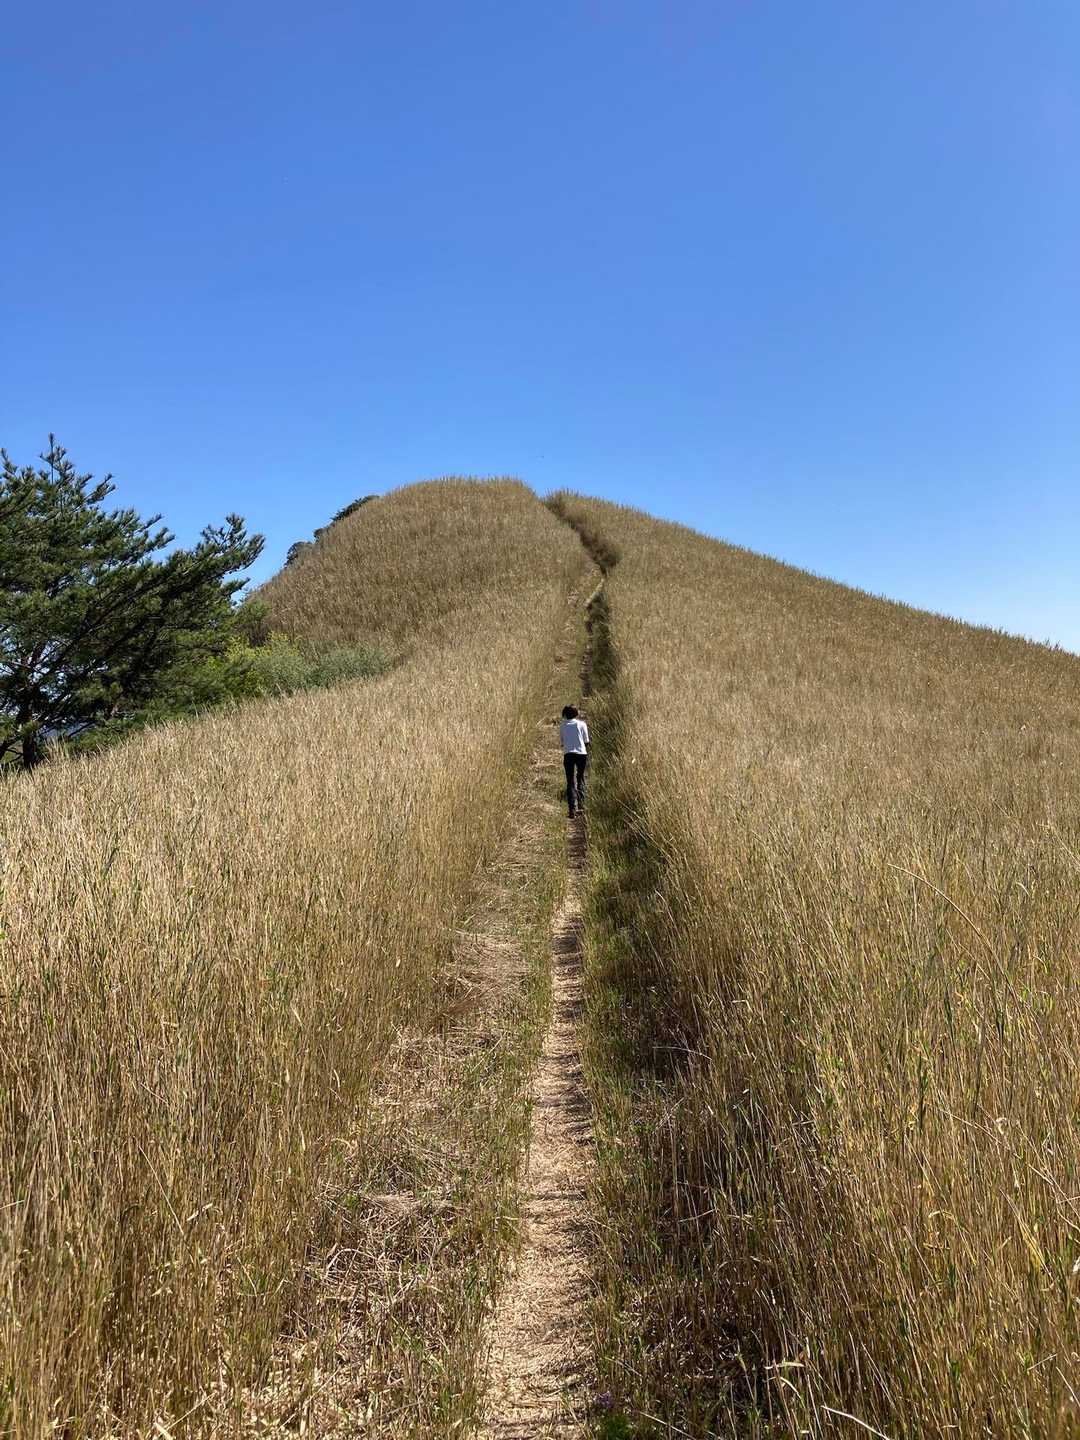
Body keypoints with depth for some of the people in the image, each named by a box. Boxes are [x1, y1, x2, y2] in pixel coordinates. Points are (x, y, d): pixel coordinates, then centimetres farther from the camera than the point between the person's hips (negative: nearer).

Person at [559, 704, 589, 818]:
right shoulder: (581, 724, 4)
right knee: (580, 778, 18)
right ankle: (581, 803, 10)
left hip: (568, 754, 0)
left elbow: (562, 742, 14)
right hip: (581, 753, 0)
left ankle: (572, 809, -7)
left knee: (570, 782, 2)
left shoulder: (562, 726, 7)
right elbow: (586, 742, 6)